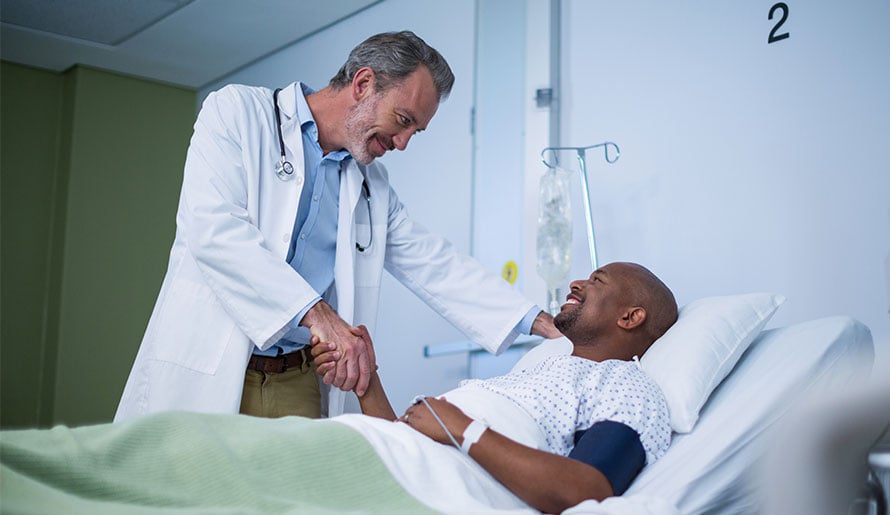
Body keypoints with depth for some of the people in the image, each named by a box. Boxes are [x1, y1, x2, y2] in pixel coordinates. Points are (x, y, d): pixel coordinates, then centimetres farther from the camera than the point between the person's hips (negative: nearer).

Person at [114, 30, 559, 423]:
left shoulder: (372, 184, 16)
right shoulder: (236, 111, -1)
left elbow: (437, 267, 13)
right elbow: (212, 228, -16)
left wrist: (539, 323, 3)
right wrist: (316, 314, -23)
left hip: (299, 386, 5)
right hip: (207, 375, -4)